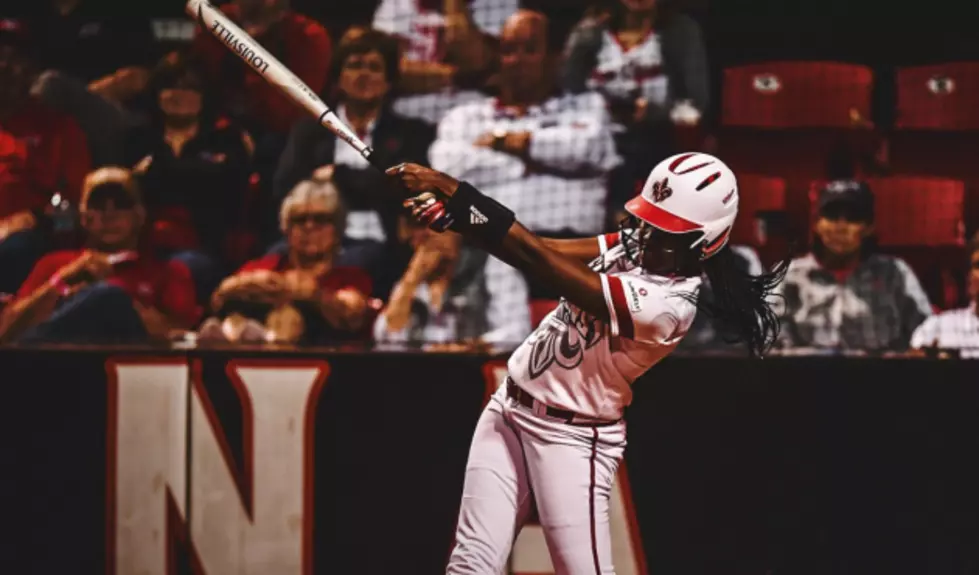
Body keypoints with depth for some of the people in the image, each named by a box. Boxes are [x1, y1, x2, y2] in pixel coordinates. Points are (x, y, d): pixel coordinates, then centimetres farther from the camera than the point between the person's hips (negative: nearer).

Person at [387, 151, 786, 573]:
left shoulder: (666, 305, -28)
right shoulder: (633, 245, -1)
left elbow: (540, 260, -29)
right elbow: (543, 252, -7)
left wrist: (451, 190, -27)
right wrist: (453, 216, -24)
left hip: (571, 438, -8)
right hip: (510, 409, 8)